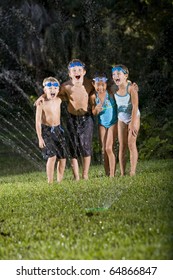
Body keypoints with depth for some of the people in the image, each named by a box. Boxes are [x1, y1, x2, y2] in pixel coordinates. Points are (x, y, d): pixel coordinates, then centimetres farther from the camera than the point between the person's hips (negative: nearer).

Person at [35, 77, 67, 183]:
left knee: (63, 157, 4)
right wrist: (40, 138, -15)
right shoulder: (42, 104, -15)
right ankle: (50, 182, -10)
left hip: (58, 130, 5)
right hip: (46, 131, -5)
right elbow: (38, 122, -13)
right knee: (52, 156, -18)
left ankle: (60, 180, 18)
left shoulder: (59, 101, -1)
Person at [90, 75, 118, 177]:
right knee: (104, 150, 4)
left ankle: (112, 174, -9)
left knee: (109, 148, -11)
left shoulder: (111, 94, -13)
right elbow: (93, 113, 0)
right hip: (102, 124, 4)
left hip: (113, 123, -4)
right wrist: (96, 109, -22)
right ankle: (107, 174, 10)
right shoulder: (94, 97, -4)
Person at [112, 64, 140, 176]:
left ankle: (133, 172, -7)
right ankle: (122, 173, 3)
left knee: (131, 144, -8)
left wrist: (132, 123, -23)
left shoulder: (131, 88, -20)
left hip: (133, 117, -5)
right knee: (122, 146, 2)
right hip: (121, 119, 5)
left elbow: (135, 106, -21)